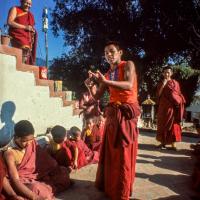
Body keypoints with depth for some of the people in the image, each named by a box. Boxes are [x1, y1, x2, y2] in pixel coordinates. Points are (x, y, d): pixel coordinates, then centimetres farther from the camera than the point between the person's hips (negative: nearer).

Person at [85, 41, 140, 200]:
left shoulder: (128, 65, -2)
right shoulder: (107, 74, 16)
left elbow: (129, 85, -21)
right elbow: (97, 97, 13)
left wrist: (105, 81, -29)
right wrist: (90, 85, -6)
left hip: (127, 113, -6)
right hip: (112, 114, 6)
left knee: (123, 154, -2)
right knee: (109, 152, 11)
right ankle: (107, 185, 27)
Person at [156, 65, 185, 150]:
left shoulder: (175, 83, 6)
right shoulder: (160, 83, 9)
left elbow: (179, 95, 7)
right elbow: (158, 94, -2)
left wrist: (179, 102, -9)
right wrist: (163, 85, -12)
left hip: (173, 106, -1)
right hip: (163, 106, 2)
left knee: (173, 124, -2)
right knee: (162, 123, 4)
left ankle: (173, 144, 1)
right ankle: (163, 142, 13)